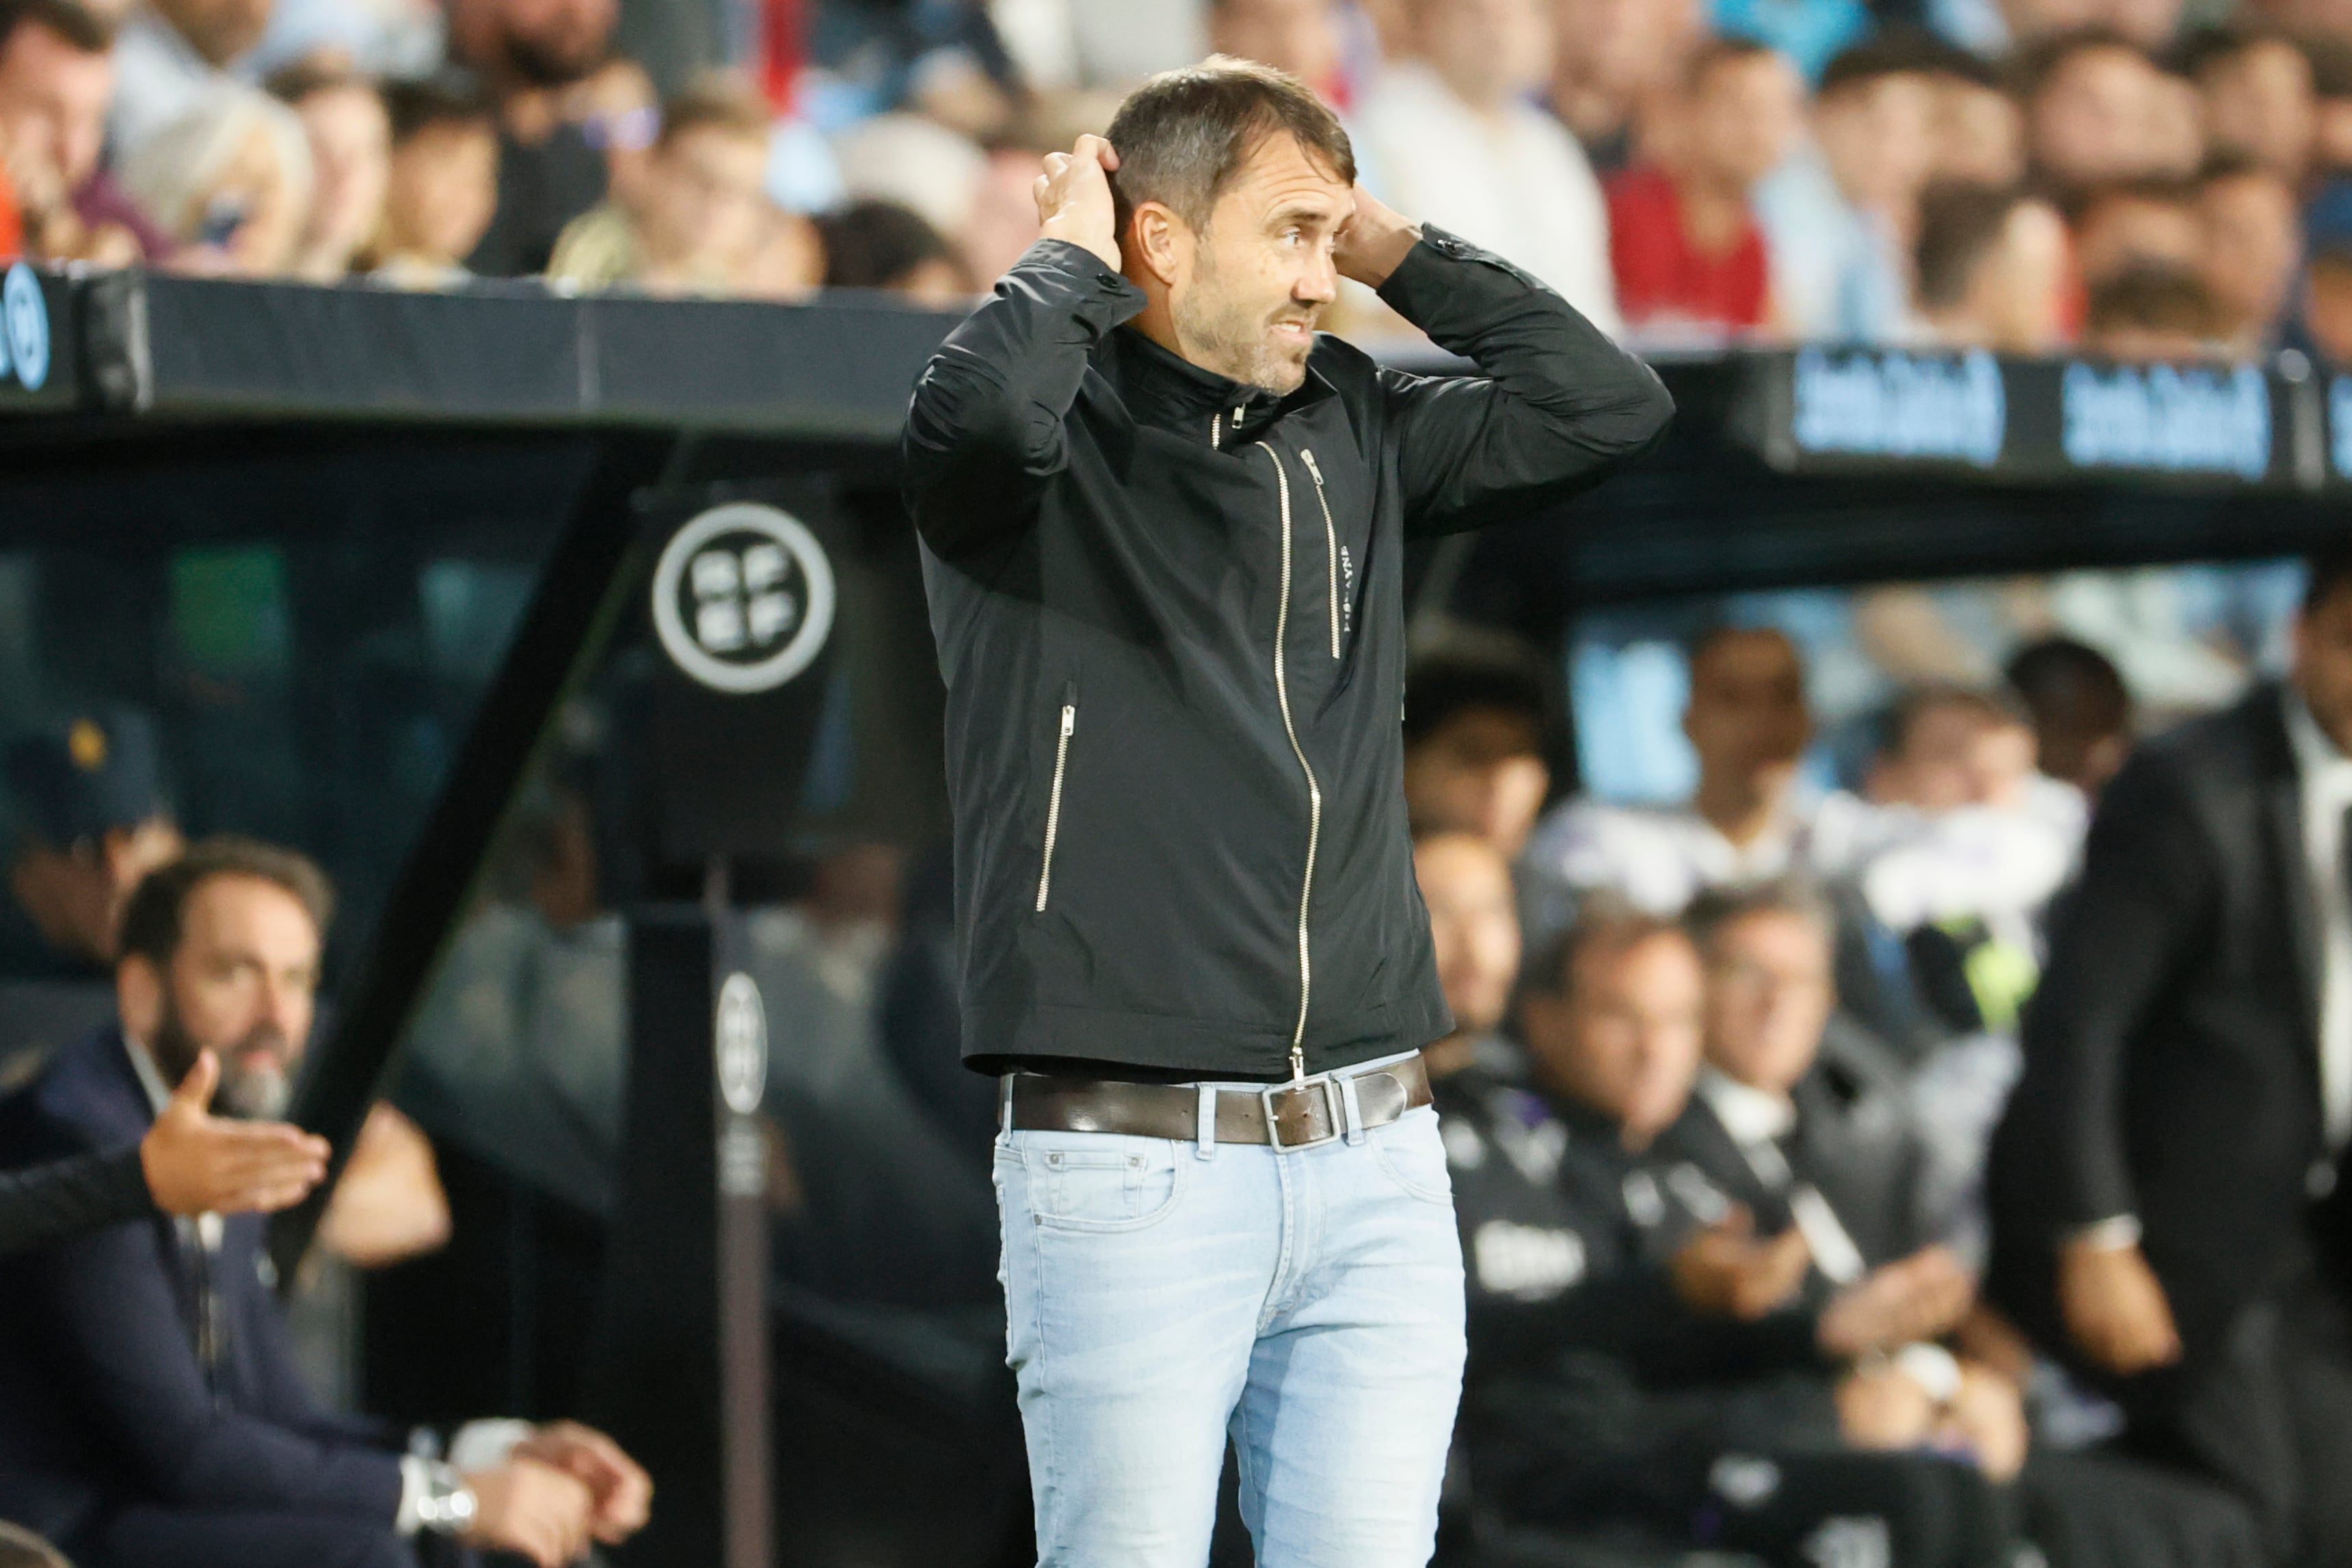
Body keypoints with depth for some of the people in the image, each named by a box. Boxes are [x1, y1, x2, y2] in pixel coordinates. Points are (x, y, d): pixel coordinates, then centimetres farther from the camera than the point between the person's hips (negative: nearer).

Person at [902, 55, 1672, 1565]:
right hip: (1132, 1165, -5)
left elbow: (1609, 404, 10)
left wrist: (1397, 251, 8)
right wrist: (1071, 258, -7)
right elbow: (980, 408, -26)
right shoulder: (1056, 438, -3)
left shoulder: (1351, 432, 14)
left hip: (1377, 1162, 5)